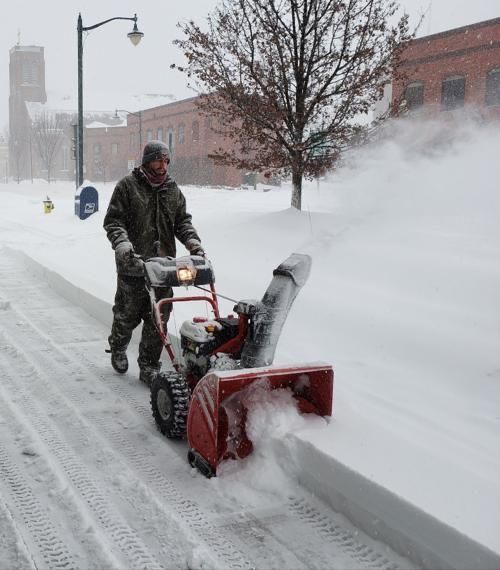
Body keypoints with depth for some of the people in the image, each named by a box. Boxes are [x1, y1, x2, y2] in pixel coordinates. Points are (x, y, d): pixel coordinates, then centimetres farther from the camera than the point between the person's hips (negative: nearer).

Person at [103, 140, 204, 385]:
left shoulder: (172, 189, 11)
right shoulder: (128, 185, -3)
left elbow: (182, 220, 15)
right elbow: (113, 220, -6)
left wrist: (192, 241, -4)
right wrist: (122, 243, -24)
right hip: (133, 264, -4)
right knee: (127, 313, 10)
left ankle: (149, 367, 15)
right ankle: (117, 348, 39)